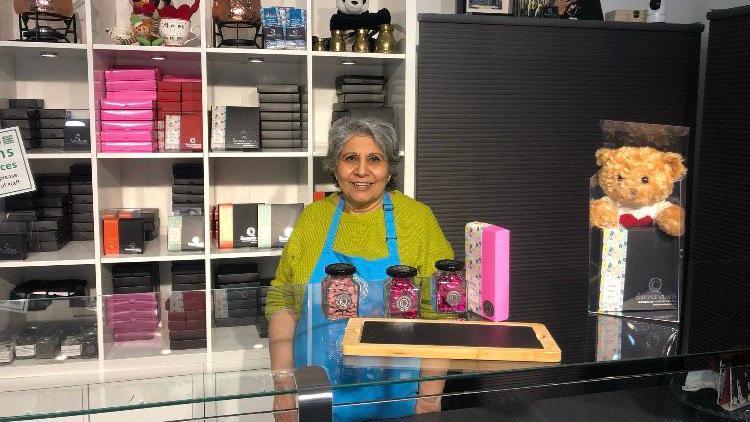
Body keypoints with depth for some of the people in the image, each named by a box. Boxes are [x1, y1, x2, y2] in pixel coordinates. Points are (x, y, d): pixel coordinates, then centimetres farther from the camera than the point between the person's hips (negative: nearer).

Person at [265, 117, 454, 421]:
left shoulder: (418, 219, -5)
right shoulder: (312, 217, 2)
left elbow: (439, 314, -7)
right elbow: (282, 303, 3)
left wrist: (430, 396, -12)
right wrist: (283, 385, -5)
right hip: (316, 394, 2)